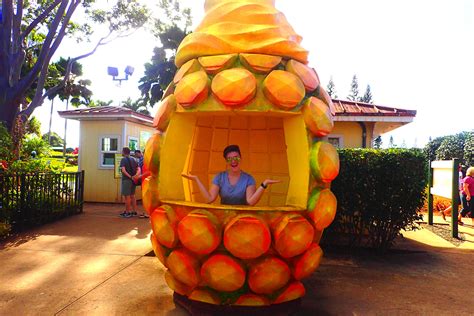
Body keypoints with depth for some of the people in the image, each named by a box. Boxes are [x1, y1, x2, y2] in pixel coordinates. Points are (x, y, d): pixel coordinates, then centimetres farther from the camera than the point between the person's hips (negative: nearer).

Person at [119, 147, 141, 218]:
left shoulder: (123, 160, -9)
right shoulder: (133, 159, 13)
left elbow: (123, 170, -22)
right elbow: (138, 168, 5)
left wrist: (130, 176, -20)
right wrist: (136, 175, -10)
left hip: (126, 180, -7)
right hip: (133, 180, 7)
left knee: (127, 196, -1)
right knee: (132, 196, 14)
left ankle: (128, 212, 3)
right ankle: (134, 211, 19)